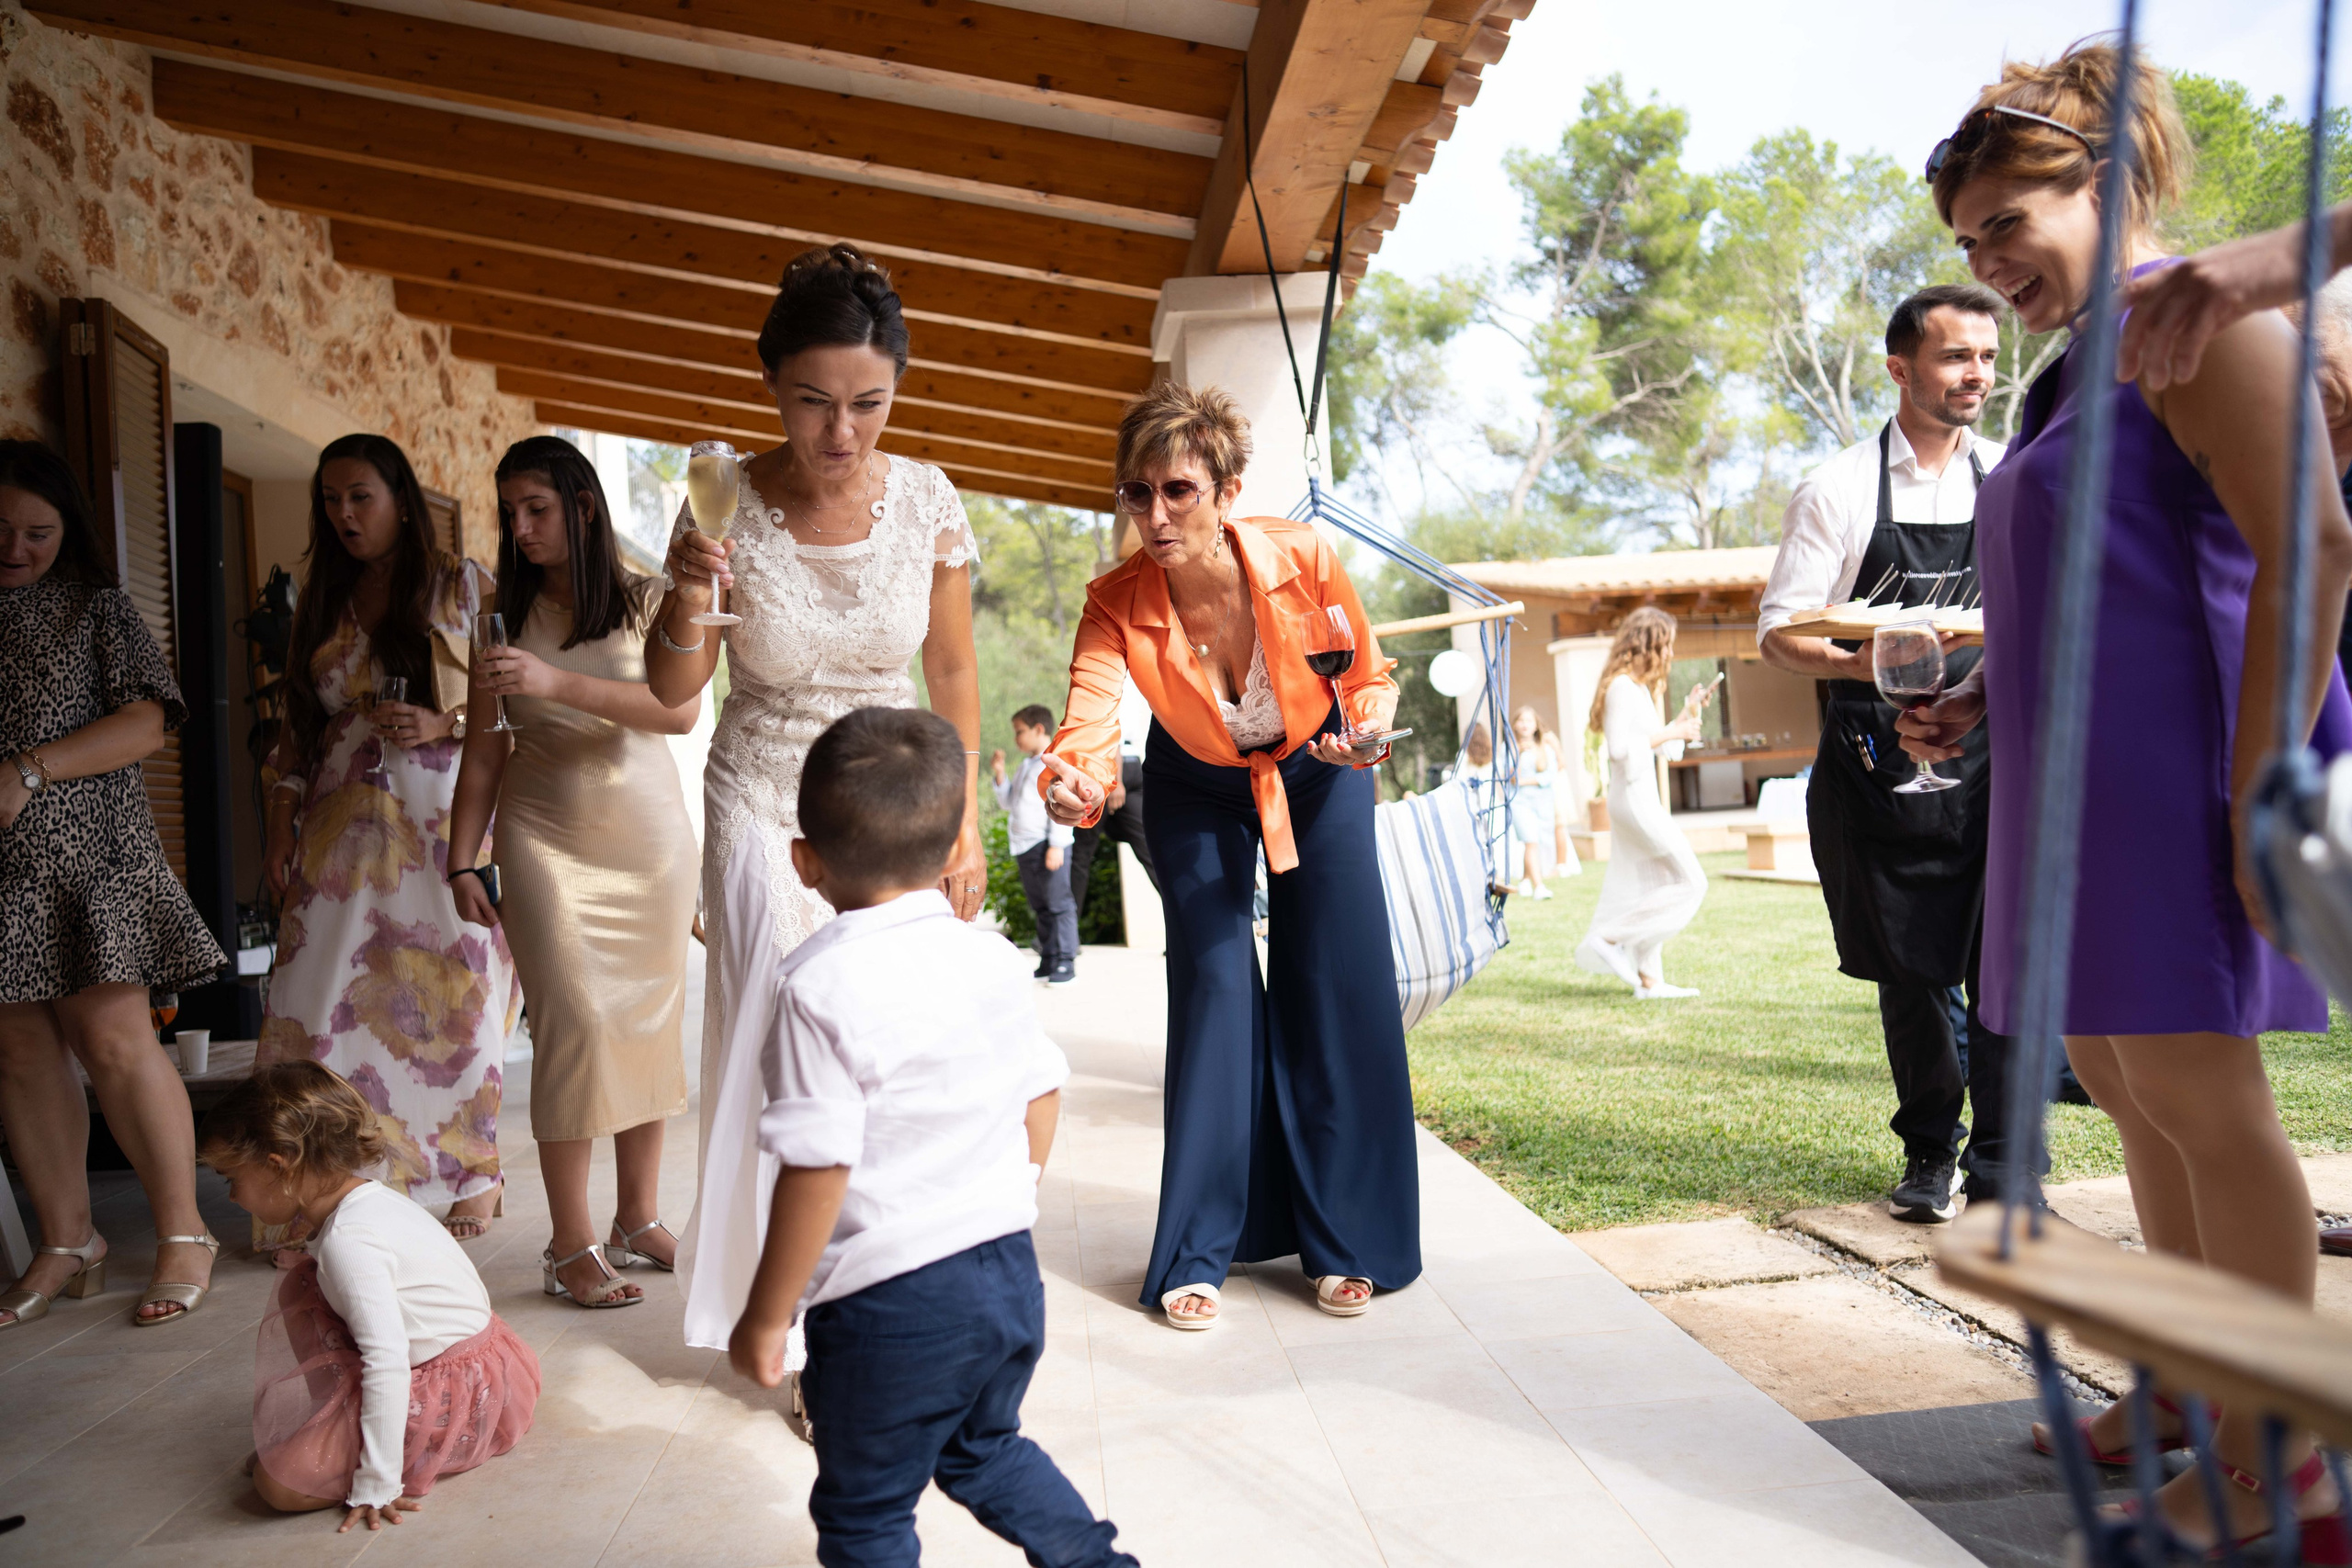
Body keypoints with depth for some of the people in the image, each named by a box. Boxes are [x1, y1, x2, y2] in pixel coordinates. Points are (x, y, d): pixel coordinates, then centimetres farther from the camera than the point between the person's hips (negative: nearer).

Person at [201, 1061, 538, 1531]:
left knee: (281, 1482, -17)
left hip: (451, 1393, -10)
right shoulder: (370, 1198, 6)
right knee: (305, 1283, 15)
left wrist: (376, 1486, -24)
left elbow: (388, 1365, -29)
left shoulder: (347, 1242, -24)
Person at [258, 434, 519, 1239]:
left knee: (451, 993, -2)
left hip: (443, 819, -4)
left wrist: (442, 724, -17)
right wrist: (280, 832, 10)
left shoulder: (463, 586, 3)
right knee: (325, 998, -3)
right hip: (342, 830, 4)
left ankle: (474, 1177, 11)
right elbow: (297, 728, 17)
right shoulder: (321, 602, 16)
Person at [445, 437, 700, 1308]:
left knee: (650, 1021, 3)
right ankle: (571, 1247, -3)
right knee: (574, 1021, -10)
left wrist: (556, 682, -26)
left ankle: (639, 1220, 16)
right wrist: (461, 863, 1)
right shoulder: (506, 619, 7)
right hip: (544, 837, 0)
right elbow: (484, 750, 7)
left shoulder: (647, 603, 1)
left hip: (650, 835, 0)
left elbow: (681, 709, -16)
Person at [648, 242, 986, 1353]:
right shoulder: (730, 508, -13)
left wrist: (965, 826, 2)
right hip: (765, 811, -1)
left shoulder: (926, 500, -9)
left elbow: (954, 672, 3)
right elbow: (673, 690, -4)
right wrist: (689, 602, -25)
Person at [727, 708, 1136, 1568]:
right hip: (1012, 1272, 7)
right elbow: (1041, 1100, 9)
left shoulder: (820, 987, -18)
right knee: (986, 1448, 31)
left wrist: (766, 1317, -9)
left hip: (888, 1304, -6)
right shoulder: (986, 956, 2)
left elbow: (816, 1169, -19)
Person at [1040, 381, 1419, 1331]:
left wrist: (1364, 731, -34)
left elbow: (1371, 678, -13)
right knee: (1213, 990, -8)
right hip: (1197, 793, 0)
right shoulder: (1117, 605, -29)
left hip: (1317, 776, 0)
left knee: (1337, 993, -3)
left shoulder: (1303, 559, -29)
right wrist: (1073, 787, -64)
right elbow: (1089, 728, -42)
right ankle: (1197, 1253, 7)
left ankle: (1346, 1243, 12)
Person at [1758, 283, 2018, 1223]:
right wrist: (1861, 662, -22)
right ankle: (1931, 1153, 23)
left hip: (1999, 762, 2)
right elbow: (1778, 635, -3)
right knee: (1913, 970, 6)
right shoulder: (1839, 491, 1)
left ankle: (2000, 1159, 12)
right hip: (1881, 770, -2)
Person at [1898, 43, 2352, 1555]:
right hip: (2087, 776, 9)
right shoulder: (2082, 364, 19)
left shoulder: (2198, 321, -9)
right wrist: (1987, 704, 13)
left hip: (2184, 773, -9)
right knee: (2118, 1073, 13)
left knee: (2197, 1088, -5)